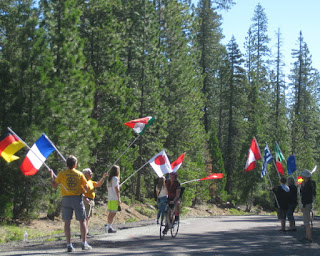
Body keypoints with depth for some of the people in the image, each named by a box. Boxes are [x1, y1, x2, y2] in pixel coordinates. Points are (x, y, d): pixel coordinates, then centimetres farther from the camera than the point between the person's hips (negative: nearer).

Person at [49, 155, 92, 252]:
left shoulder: (62, 174, -1)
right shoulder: (79, 174, 1)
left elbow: (54, 185, 6)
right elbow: (86, 187, 4)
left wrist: (52, 175, 18)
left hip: (66, 199, 0)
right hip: (78, 198, 0)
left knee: (67, 222, 3)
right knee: (82, 221, 9)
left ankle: (69, 245, 0)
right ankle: (84, 243, 8)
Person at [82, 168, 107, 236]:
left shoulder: (91, 182, 19)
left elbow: (99, 184, 21)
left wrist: (103, 177, 10)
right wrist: (84, 198, -31)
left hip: (91, 201, 10)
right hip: (86, 201, -10)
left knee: (88, 217, 12)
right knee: (85, 217, -12)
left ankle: (87, 232, 17)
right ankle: (84, 234, -15)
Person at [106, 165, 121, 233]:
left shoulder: (109, 178, 15)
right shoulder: (115, 178, -9)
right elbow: (116, 189, -13)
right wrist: (119, 199, -11)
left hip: (110, 198, 8)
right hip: (115, 198, -8)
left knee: (111, 213, 12)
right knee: (113, 213, -8)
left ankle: (109, 226, 15)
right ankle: (109, 227, -11)